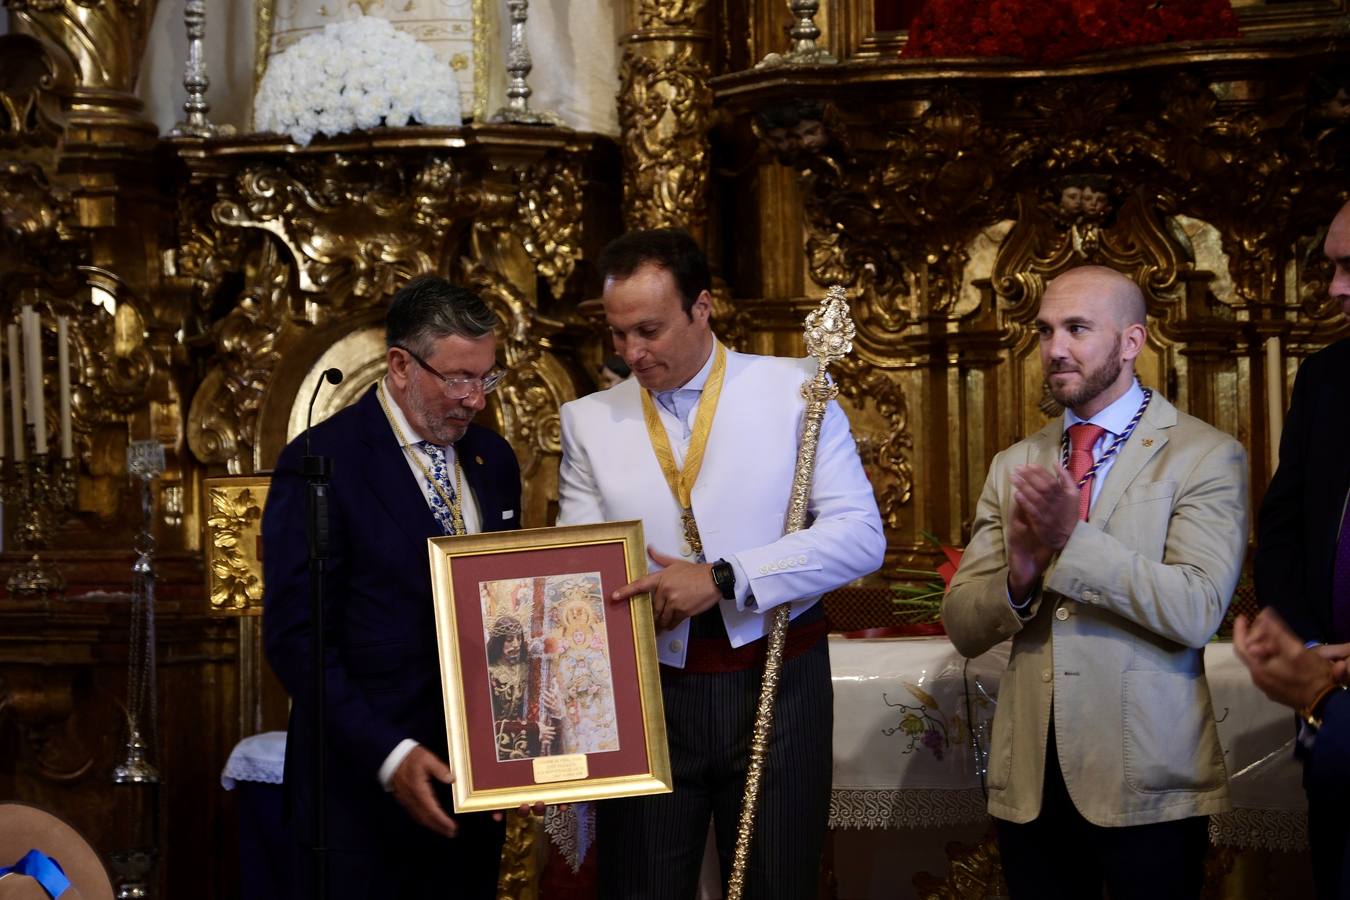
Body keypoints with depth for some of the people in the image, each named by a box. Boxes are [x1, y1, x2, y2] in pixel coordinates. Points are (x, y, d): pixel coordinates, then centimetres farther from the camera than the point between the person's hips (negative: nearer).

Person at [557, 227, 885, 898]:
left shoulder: (794, 390, -1)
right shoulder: (590, 421, 4)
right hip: (646, 697, 1)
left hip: (776, 689, -1)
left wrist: (724, 579, -18)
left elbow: (861, 535, -8)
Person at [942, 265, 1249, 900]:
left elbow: (1198, 610, -16)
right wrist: (1020, 574, -14)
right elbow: (963, 628, 7)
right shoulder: (1014, 466, 11)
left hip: (1145, 782, -4)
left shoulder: (1205, 457, -3)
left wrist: (1074, 538, -23)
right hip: (1029, 778, 4)